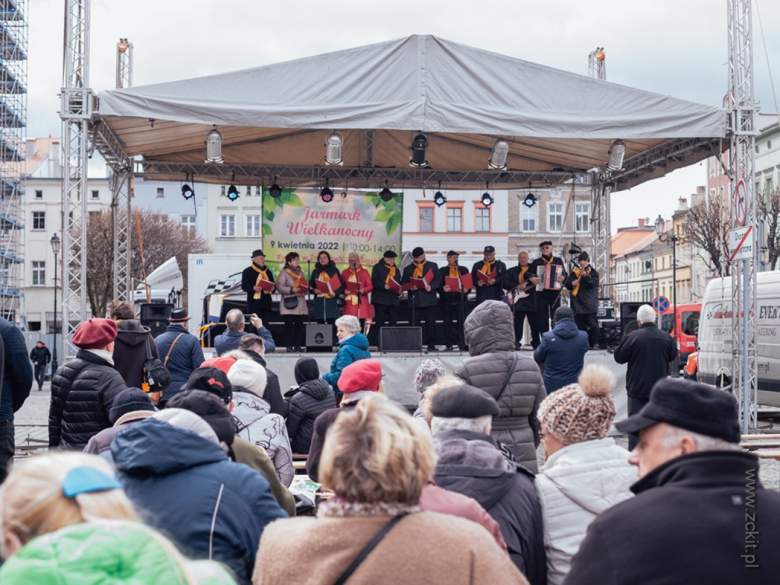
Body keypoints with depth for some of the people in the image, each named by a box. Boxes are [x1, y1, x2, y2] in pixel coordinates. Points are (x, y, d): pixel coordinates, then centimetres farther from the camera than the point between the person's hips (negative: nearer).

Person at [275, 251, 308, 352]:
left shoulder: (301, 273, 20)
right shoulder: (284, 272, 0)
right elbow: (279, 287, -9)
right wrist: (292, 290, -19)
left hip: (300, 304, 5)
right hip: (289, 303, -5)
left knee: (299, 325, 1)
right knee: (289, 324, -7)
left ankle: (298, 345, 6)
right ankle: (289, 346, -3)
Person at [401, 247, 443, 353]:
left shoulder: (432, 266, 10)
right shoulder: (408, 269, 15)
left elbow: (439, 279, 3)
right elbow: (404, 283, 10)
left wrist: (431, 287, -14)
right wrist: (410, 287, -11)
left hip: (429, 299, -1)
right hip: (414, 300, 1)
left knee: (431, 323, -1)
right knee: (415, 324, 0)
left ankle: (431, 345, 4)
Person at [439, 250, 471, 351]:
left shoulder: (464, 270, 14)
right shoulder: (442, 271, 8)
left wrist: (467, 290, -10)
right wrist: (443, 289, -18)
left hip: (460, 300, 1)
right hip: (447, 300, -1)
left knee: (462, 323, -3)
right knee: (447, 323, 1)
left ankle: (462, 345, 1)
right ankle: (449, 345, 6)